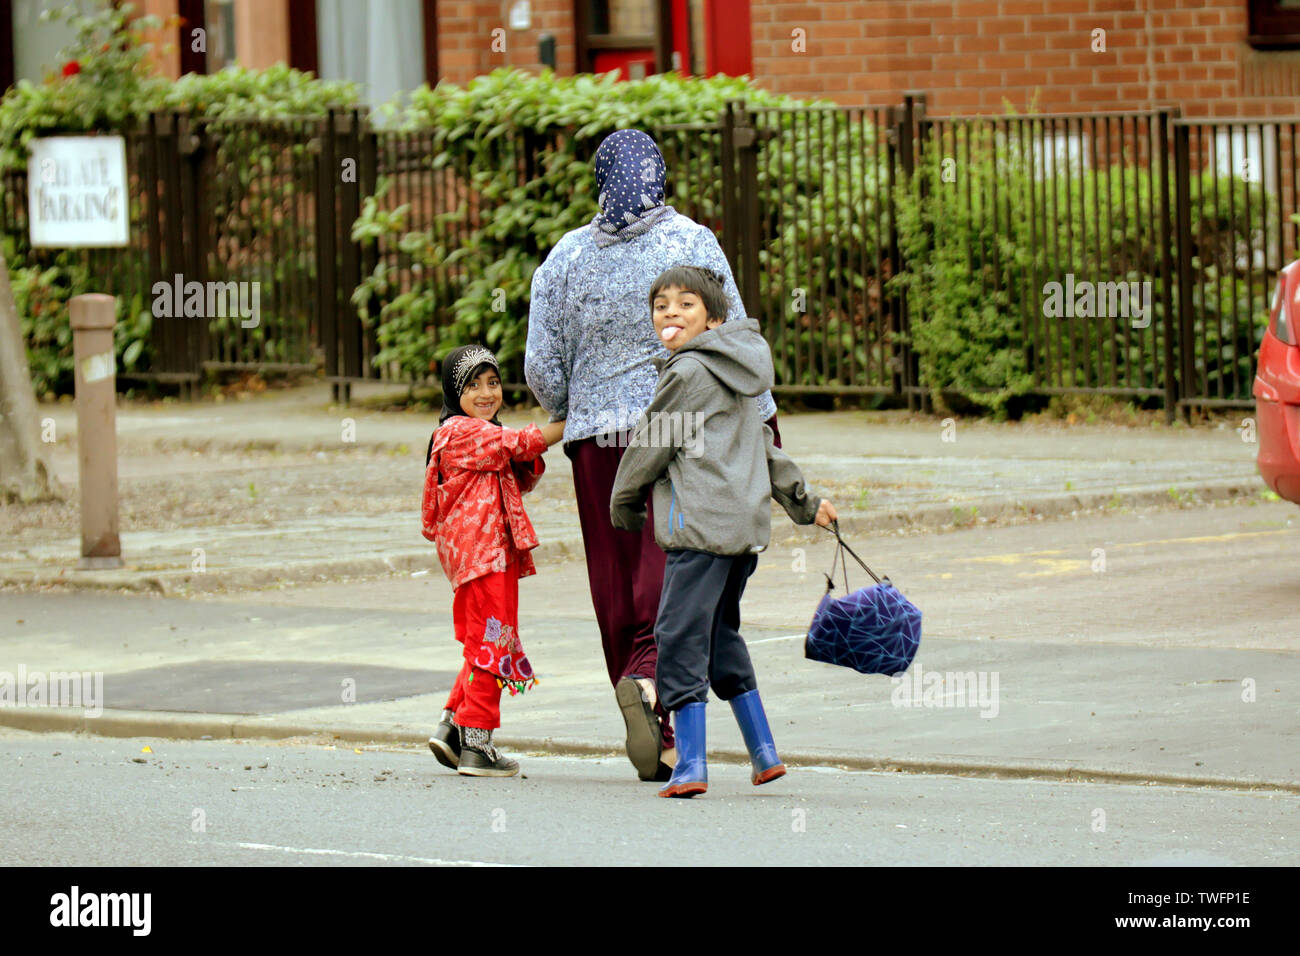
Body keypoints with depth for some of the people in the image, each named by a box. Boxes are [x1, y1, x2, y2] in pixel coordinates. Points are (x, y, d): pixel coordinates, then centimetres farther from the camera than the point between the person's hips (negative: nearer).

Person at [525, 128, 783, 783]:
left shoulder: (566, 257, 5)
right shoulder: (692, 243, -2)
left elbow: (541, 366, 5)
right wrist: (761, 416, 6)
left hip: (596, 435, 3)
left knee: (616, 584, 8)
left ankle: (656, 748, 9)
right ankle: (648, 676, -32)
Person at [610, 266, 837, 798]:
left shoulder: (688, 373, -8)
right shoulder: (732, 373, 21)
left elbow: (650, 446, -2)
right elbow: (763, 445, 29)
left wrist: (623, 506, 13)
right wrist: (802, 504, 37)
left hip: (701, 525, -10)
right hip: (747, 525, 10)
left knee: (680, 634, -9)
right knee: (722, 634, 19)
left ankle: (690, 766, -14)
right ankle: (764, 754, 20)